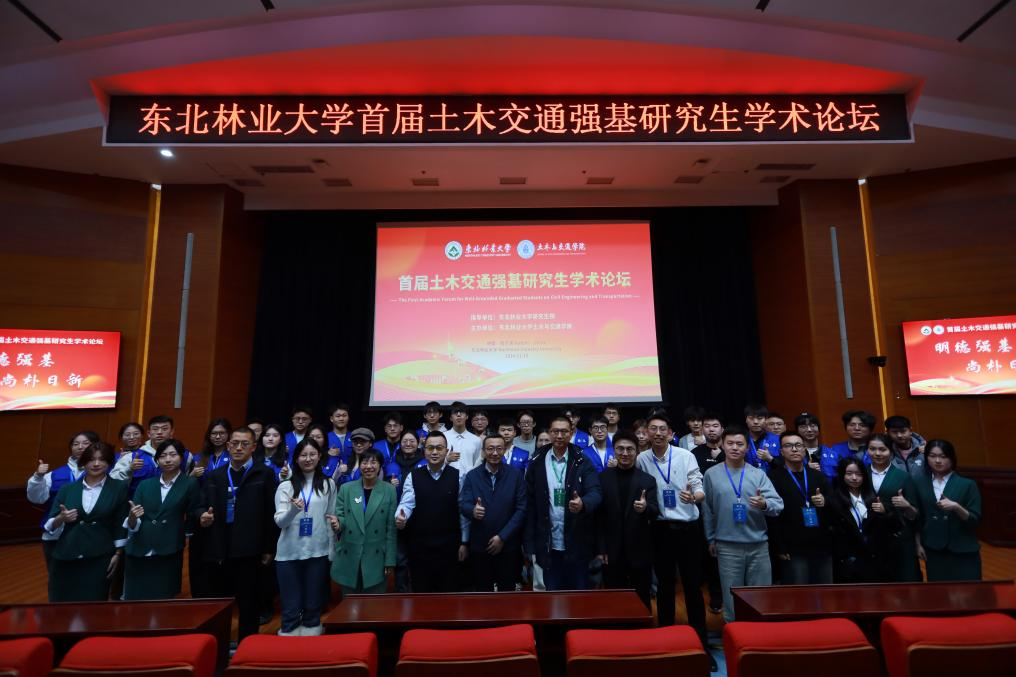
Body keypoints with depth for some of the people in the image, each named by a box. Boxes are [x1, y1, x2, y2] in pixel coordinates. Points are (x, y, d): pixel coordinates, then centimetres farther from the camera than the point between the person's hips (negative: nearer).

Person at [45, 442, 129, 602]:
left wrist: (118, 553, -3)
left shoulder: (119, 488, 1)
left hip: (99, 559, -2)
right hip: (65, 558, 2)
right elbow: (50, 527, 6)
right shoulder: (67, 489, 7)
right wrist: (61, 519, -15)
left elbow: (121, 523, 1)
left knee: (94, 604, -1)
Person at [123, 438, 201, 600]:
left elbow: (193, 517, 3)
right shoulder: (145, 485, 10)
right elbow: (132, 526, 5)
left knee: (164, 601, 1)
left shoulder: (191, 484, 1)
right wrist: (132, 517, -13)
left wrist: (202, 517, -15)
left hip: (169, 555, -3)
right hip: (138, 553, 3)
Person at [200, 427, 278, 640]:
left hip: (248, 551, -4)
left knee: (248, 606, 6)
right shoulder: (213, 476, 13)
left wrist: (269, 548, -7)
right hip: (218, 551, 4)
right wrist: (202, 518, -9)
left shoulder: (265, 474, -1)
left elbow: (270, 512, -5)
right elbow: (202, 508, 14)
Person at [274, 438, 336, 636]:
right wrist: (294, 510, -27)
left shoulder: (328, 484, 3)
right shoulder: (285, 486, 1)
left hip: (318, 552, 0)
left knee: (313, 606, 11)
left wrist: (332, 551, 5)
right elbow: (280, 522, -6)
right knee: (291, 608, 7)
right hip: (289, 553, 0)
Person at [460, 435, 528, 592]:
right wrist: (473, 510, -31)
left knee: (507, 591, 10)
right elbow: (463, 504, -8)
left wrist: (502, 536, -12)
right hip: (480, 545, 1)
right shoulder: (472, 476, 1)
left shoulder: (516, 474, -2)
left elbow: (521, 509, -5)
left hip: (508, 545, -1)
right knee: (483, 591, 11)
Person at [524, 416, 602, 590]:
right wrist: (529, 545, -3)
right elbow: (530, 504, 0)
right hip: (549, 545, 1)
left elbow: (595, 493, -13)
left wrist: (583, 504, -36)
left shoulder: (582, 462, -2)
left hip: (577, 545, -1)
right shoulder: (537, 463, 0)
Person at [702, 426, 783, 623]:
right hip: (727, 546, -1)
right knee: (732, 597, 10)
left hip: (758, 545, 1)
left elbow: (778, 504, -7)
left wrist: (764, 504, -28)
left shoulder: (758, 474, 2)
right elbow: (707, 509, 6)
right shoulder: (711, 474, 0)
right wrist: (711, 539, 8)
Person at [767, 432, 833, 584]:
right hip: (794, 551, -5)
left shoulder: (819, 476, 14)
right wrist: (780, 548, -12)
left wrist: (825, 503, -9)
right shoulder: (774, 477, -2)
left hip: (822, 548, 5)